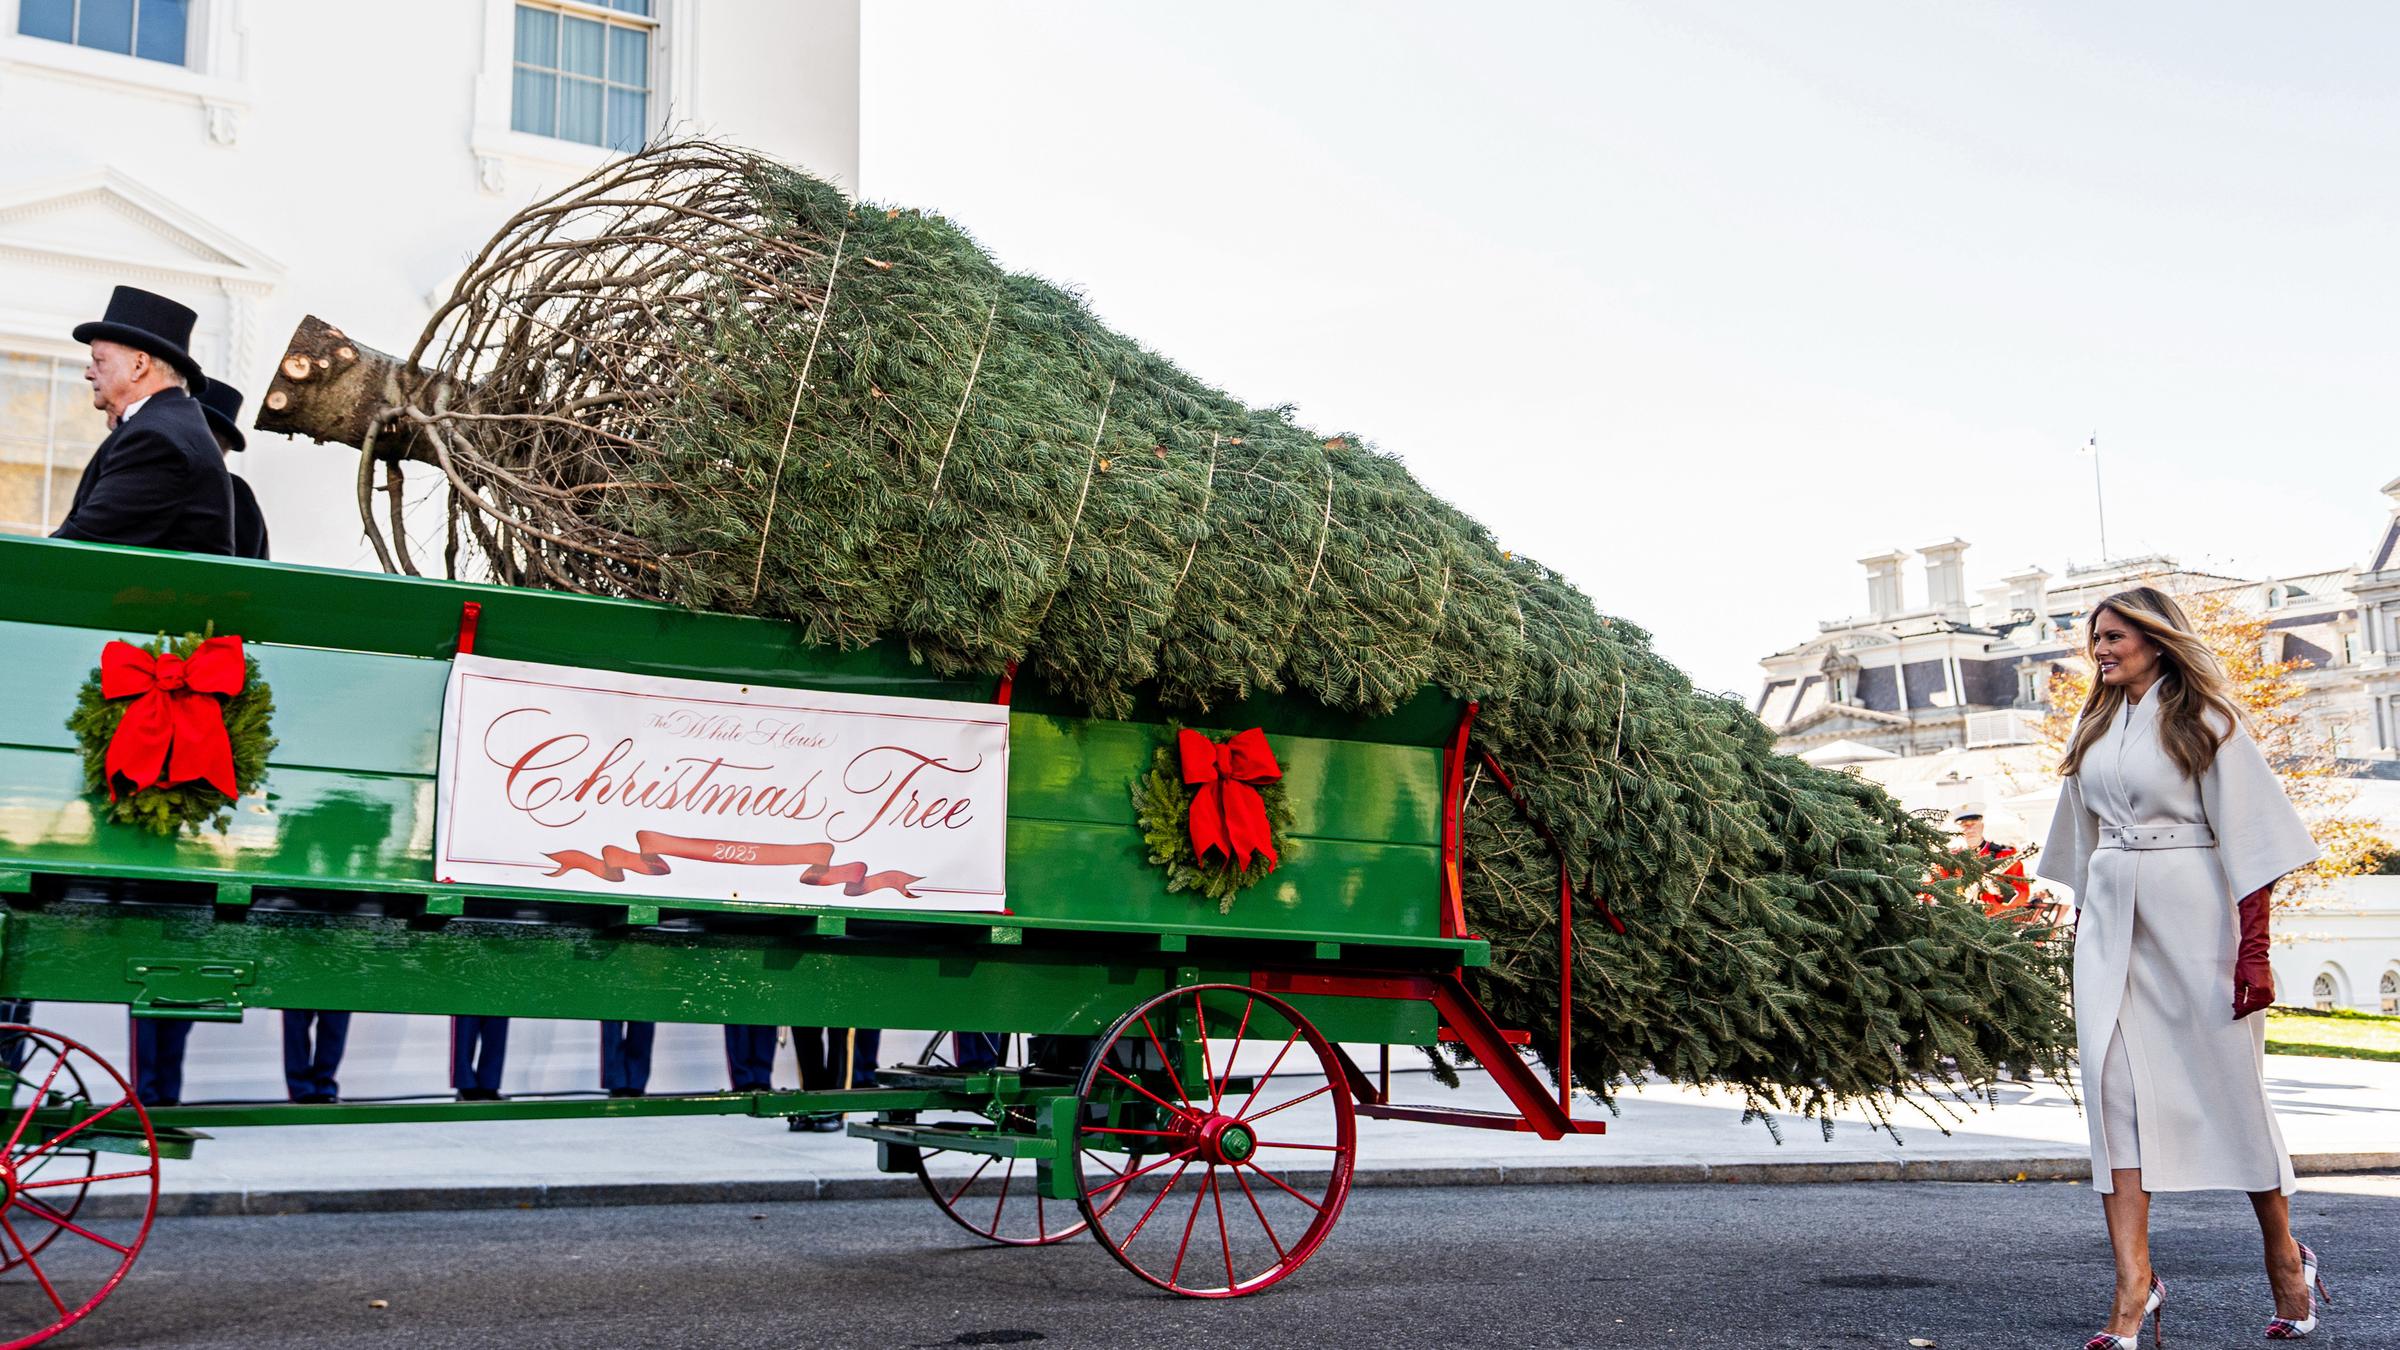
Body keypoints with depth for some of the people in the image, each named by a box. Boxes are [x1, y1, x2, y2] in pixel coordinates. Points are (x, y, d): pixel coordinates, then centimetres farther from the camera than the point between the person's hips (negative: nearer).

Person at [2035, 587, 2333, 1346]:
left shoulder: (2202, 720, -3)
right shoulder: (2095, 726, 14)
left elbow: (2247, 836, -8)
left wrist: (2254, 948, -13)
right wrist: (2084, 918, 16)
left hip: (2189, 914, -5)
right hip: (2111, 919, 5)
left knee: (2228, 1082, 4)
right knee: (2113, 1083, -6)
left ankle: (2285, 1257, 25)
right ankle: (2134, 1283, -7)